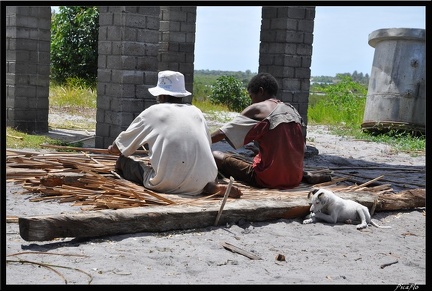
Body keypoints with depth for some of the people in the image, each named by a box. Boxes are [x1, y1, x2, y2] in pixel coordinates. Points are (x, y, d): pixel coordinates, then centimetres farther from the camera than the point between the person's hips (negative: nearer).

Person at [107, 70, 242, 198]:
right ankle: (212, 186, 2)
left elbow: (120, 146, 23)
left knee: (122, 162, 14)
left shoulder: (152, 112, 11)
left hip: (167, 184, -4)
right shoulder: (196, 112, 17)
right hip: (201, 181, 4)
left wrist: (112, 149, 47)